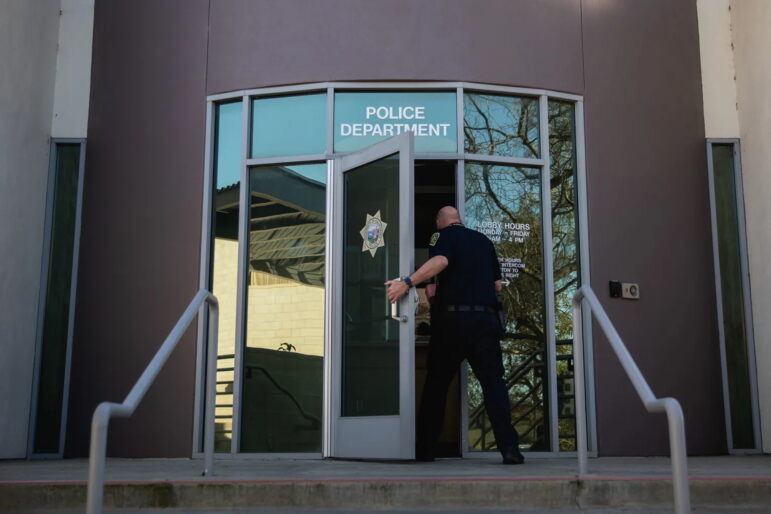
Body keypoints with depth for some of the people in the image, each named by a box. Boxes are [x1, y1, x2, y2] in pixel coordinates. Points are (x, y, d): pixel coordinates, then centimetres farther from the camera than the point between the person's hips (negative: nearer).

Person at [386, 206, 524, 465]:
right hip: (486, 317, 3)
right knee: (493, 382, 1)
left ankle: (425, 448, 13)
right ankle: (509, 447, -11)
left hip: (452, 317, -3)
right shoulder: (484, 240, 20)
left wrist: (407, 282, -23)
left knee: (436, 383, 8)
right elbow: (497, 284, 20)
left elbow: (440, 261, -18)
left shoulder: (443, 235, 5)